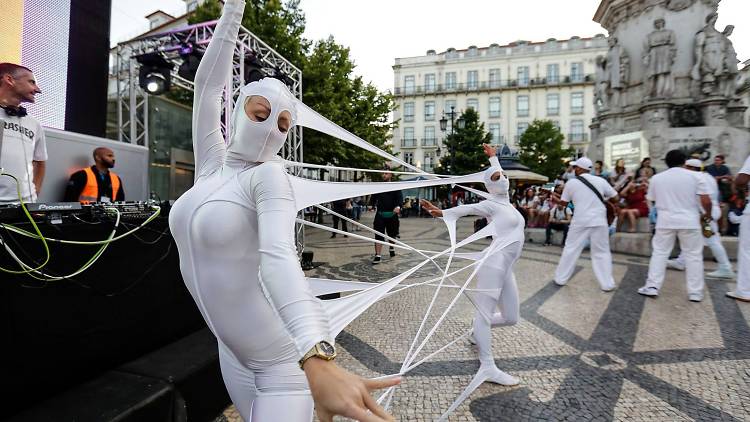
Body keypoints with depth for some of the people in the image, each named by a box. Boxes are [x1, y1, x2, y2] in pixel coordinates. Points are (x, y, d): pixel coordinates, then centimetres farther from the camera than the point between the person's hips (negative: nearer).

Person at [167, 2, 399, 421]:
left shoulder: (270, 175, -18)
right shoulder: (212, 163, 2)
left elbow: (280, 253, -35)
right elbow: (207, 85, 5)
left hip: (290, 350, -7)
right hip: (235, 346, 7)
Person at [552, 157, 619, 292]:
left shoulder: (572, 182, -2)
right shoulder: (600, 180, 2)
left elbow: (564, 203, 5)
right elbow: (615, 198, 8)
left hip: (580, 222, -1)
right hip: (599, 221, 1)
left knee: (570, 249, 10)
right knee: (602, 253, 10)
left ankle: (560, 279, 18)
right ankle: (607, 284, 12)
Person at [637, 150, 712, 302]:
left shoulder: (656, 178, 4)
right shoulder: (695, 176, -2)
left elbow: (652, 201, 12)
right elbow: (706, 201, -6)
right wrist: (707, 214, 12)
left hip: (665, 221, 1)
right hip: (689, 221, -1)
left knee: (659, 253, 8)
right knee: (693, 255, 8)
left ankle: (652, 287, 5)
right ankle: (695, 292, 12)